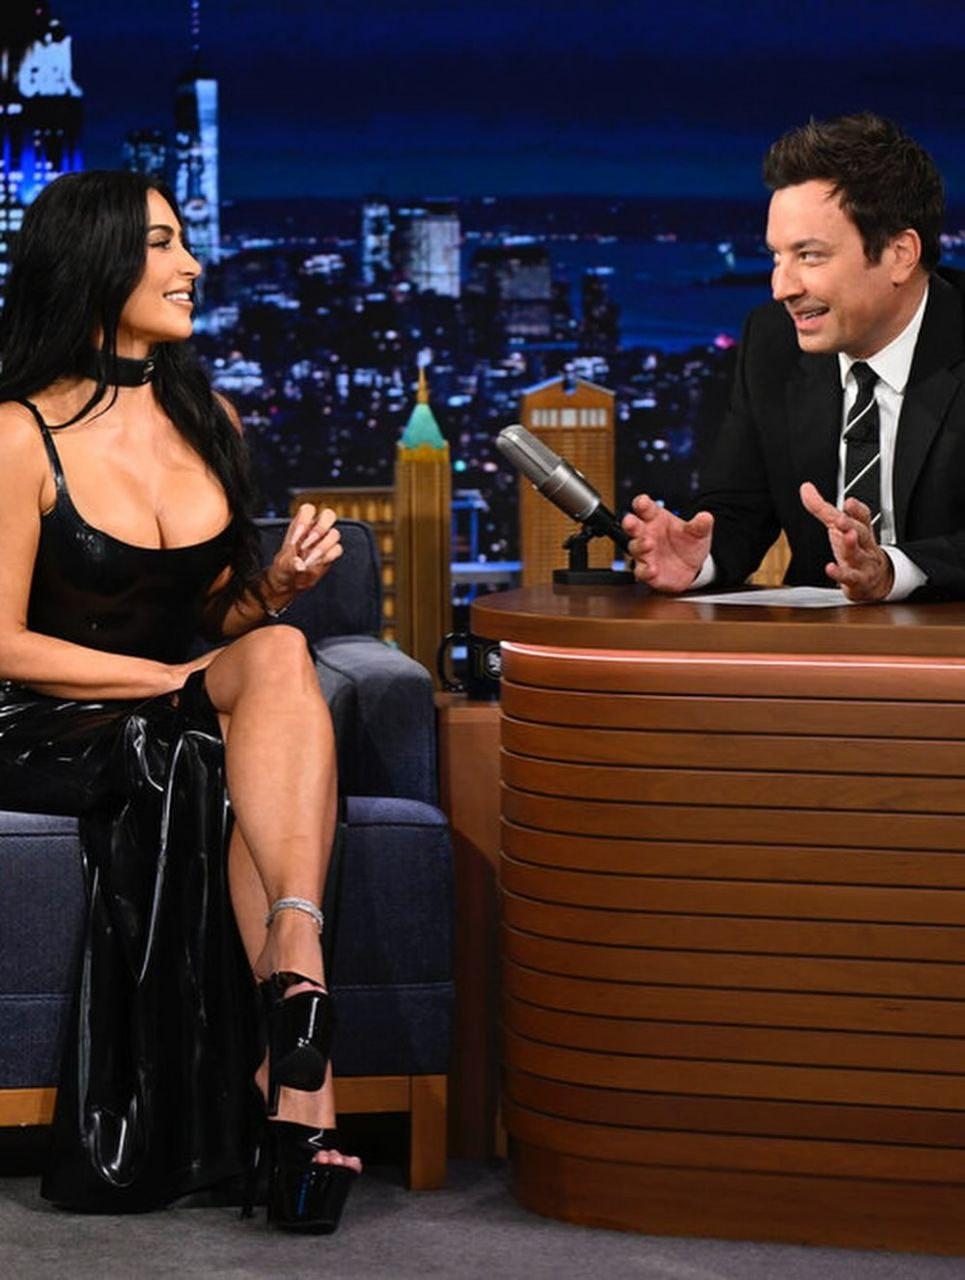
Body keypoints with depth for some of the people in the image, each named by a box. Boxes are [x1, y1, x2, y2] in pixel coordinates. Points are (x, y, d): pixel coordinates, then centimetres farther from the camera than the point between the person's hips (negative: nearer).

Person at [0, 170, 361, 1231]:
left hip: (199, 716, 5)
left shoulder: (209, 420, 13)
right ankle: (304, 1078, -42)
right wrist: (180, 679, -17)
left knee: (279, 655, -29)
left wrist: (282, 582, -5)